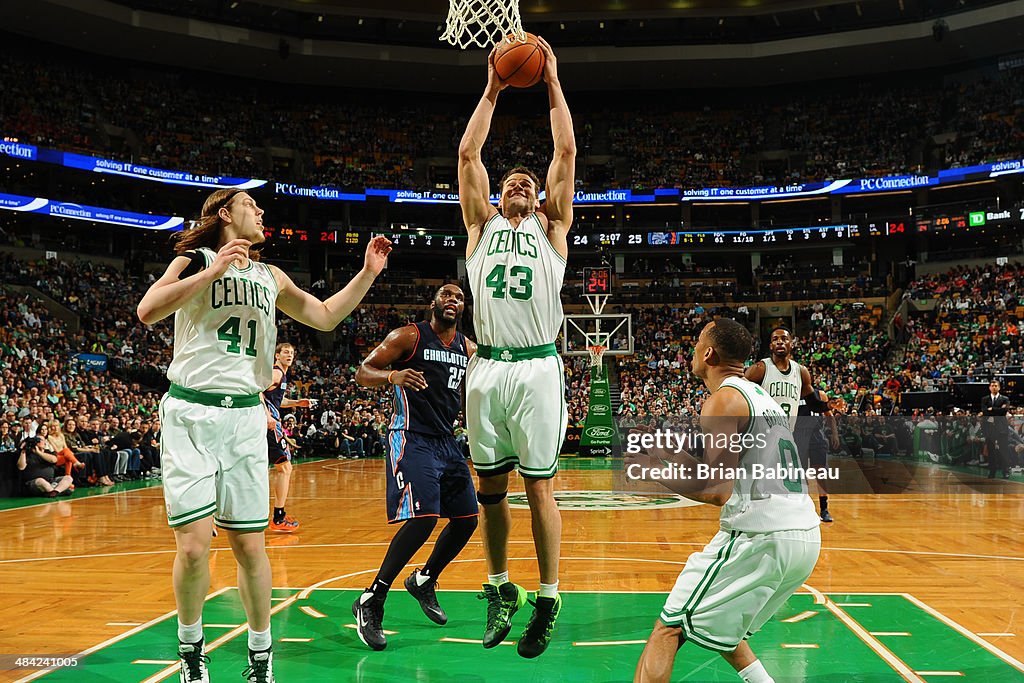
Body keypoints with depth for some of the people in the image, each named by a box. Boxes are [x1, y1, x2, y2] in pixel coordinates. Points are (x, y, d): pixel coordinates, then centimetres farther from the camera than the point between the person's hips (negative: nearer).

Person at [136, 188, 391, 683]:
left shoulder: (271, 278, 17)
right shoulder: (197, 261, 1)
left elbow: (325, 316, 23)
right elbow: (147, 311, -14)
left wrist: (367, 274, 16)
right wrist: (214, 271, -18)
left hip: (245, 416, 4)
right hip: (191, 413, -4)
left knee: (249, 545, 4)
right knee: (194, 545, -8)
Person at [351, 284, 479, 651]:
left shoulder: (468, 349, 12)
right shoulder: (409, 337, -7)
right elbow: (362, 372, -10)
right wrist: (392, 376, -30)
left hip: (446, 441, 8)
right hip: (412, 438, -8)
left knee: (467, 519, 8)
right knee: (423, 518, -21)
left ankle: (424, 581, 31)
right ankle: (371, 601, -8)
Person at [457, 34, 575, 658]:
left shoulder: (551, 228, 13)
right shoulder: (483, 225, 18)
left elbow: (567, 151, 7)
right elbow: (468, 152, 11)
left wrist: (552, 82, 11)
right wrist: (493, 89, 16)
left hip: (537, 369, -2)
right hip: (488, 368, 3)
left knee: (539, 485, -1)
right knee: (491, 485, 8)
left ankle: (549, 600, 8)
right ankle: (501, 588, 22)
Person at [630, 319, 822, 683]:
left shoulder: (723, 399, -8)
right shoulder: (762, 397, 20)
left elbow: (717, 492, -15)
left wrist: (657, 471, -3)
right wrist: (674, 456, 25)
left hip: (762, 536, -9)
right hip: (806, 534, 9)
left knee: (669, 628, -4)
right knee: (719, 624, 28)